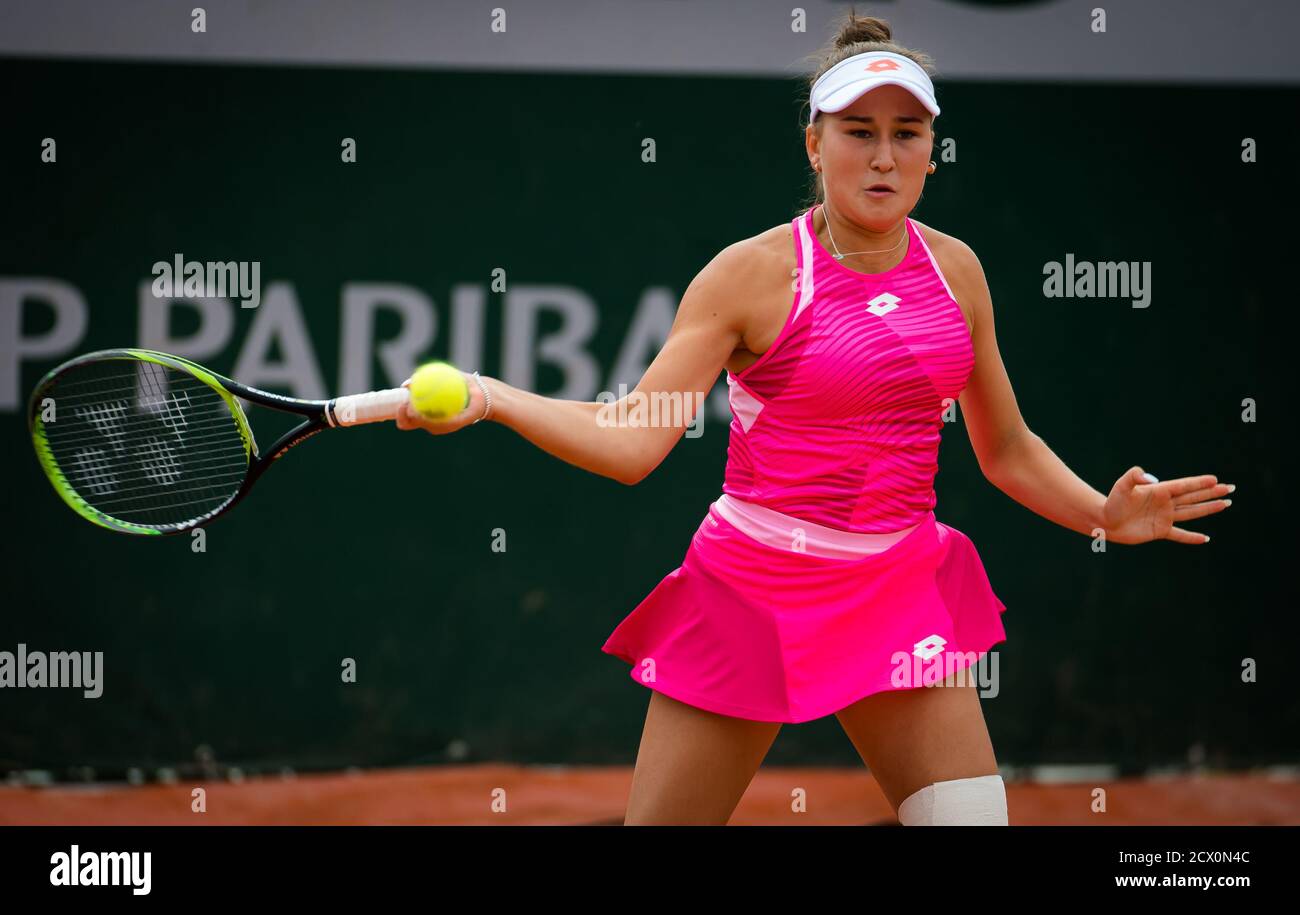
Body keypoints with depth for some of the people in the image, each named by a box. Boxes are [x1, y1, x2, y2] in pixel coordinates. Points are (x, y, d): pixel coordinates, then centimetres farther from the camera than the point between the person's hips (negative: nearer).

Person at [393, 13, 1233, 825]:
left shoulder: (955, 269, 5)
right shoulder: (753, 274, -9)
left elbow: (1006, 447, 17)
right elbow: (631, 443, -15)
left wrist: (1103, 516, 2)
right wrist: (489, 398, -28)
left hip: (902, 593, 3)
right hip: (755, 588, -3)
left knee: (974, 814, -10)